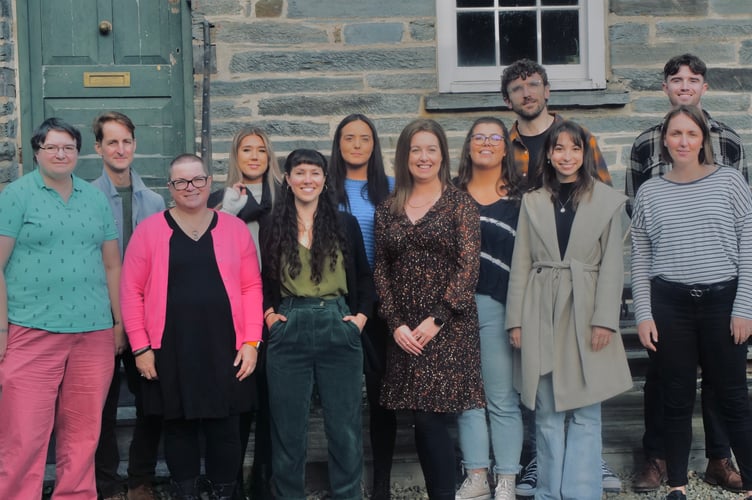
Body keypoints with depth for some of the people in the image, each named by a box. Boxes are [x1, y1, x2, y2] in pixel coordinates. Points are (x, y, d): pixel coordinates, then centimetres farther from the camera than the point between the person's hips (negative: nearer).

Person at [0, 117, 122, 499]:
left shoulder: (96, 199, 13)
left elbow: (112, 265, 16)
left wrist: (119, 323, 12)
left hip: (94, 332, 4)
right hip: (32, 332, -4)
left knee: (83, 433, 9)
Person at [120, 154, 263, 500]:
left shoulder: (234, 228, 6)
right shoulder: (150, 230, 1)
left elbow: (252, 287, 5)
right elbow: (132, 290, 0)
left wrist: (251, 342, -3)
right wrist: (140, 346, -6)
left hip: (224, 347, 1)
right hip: (170, 350, -1)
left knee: (224, 428, 6)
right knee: (179, 428, 9)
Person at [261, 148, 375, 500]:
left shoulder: (345, 224, 6)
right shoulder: (273, 227, 4)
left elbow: (364, 277, 13)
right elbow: (258, 279, 14)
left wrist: (361, 315, 2)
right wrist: (267, 313, 1)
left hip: (338, 329, 0)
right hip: (288, 331, 0)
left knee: (344, 426, 4)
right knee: (288, 428, 5)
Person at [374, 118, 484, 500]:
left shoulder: (460, 204, 0)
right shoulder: (387, 210, 11)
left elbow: (468, 267, -7)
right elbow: (381, 270, 8)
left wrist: (436, 319, -13)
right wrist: (395, 323, -3)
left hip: (448, 326, -4)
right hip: (404, 330, 4)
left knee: (431, 417, -10)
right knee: (422, 419, 5)